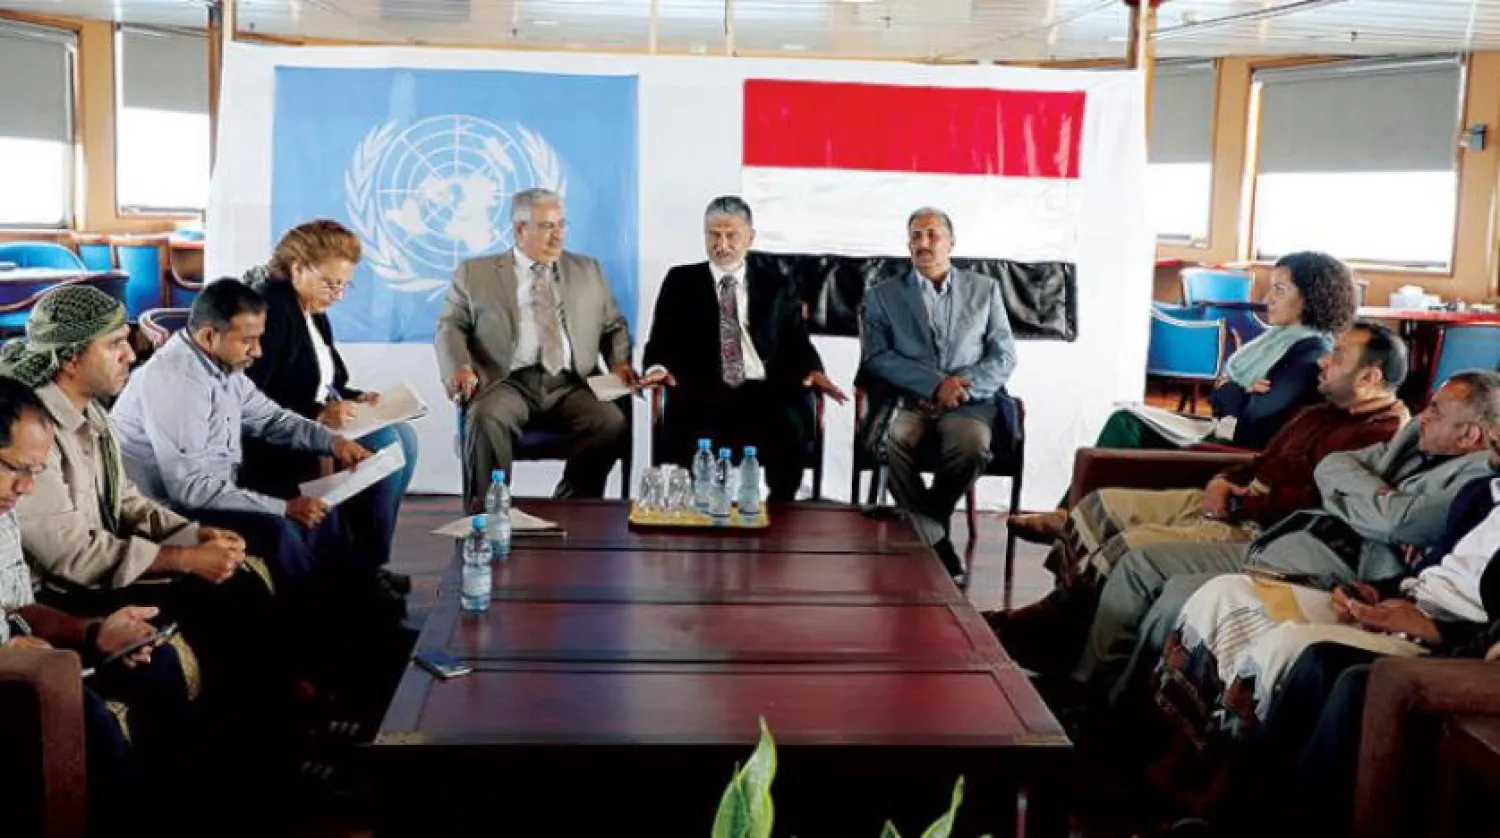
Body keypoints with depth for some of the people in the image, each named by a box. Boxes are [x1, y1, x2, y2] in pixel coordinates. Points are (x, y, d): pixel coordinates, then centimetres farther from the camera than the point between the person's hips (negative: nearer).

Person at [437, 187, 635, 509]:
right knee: (486, 419, -35)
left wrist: (619, 363, 2)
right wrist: (459, 367, -11)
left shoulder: (588, 271, 22)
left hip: (568, 385, 2)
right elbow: (450, 326, 9)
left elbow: (614, 326, 23)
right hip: (508, 382, -2)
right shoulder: (475, 273, 16)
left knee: (612, 422, -28)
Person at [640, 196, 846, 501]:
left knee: (791, 429, -32)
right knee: (691, 440, -35)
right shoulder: (681, 282, 16)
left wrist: (813, 371, -11)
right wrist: (658, 367, -13)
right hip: (702, 394, -1)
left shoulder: (777, 288, 18)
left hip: (764, 392, 1)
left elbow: (797, 344, 11)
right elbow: (661, 342, 10)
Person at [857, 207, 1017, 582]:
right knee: (891, 442, -35)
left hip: (967, 403, 1)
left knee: (972, 448, -33)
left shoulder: (985, 290, 16)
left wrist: (962, 386, -10)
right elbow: (875, 356, 0)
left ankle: (921, 524, -6)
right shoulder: (883, 295, 13)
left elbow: (1004, 357, 10)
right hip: (906, 401, 0)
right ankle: (936, 544, -22)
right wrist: (935, 383, -14)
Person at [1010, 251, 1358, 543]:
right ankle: (1067, 515, -10)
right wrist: (1241, 394, -10)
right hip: (1220, 436, 9)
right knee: (1125, 422, -4)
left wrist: (1229, 390, -2)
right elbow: (1218, 399, 12)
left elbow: (1256, 414, -22)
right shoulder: (1277, 337, 15)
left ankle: (1068, 519, -2)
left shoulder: (1312, 354, -14)